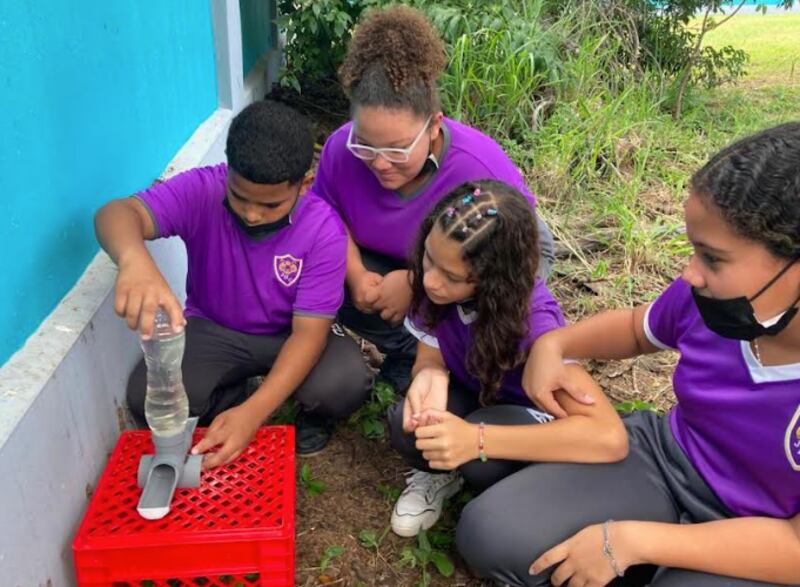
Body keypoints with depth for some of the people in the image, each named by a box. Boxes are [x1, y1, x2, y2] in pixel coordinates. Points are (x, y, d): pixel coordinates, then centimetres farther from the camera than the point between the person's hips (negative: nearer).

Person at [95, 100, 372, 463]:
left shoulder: (324, 230, -24)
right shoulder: (201, 190, -22)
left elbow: (309, 332, -25)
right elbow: (117, 213, -36)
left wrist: (252, 413, -40)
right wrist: (135, 259, -64)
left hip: (290, 335, -1)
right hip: (213, 329, 2)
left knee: (345, 384, -31)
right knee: (147, 398, -24)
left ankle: (312, 415, 7)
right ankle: (230, 399, 8)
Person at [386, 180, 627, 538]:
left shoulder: (532, 320, -36)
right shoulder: (434, 284, -24)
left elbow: (610, 437, -42)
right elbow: (430, 358, -9)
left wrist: (477, 439, -48)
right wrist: (429, 377, -36)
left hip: (526, 413, -3)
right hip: (469, 398, 4)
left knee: (481, 460, -35)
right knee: (408, 426, -28)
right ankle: (438, 474, 6)